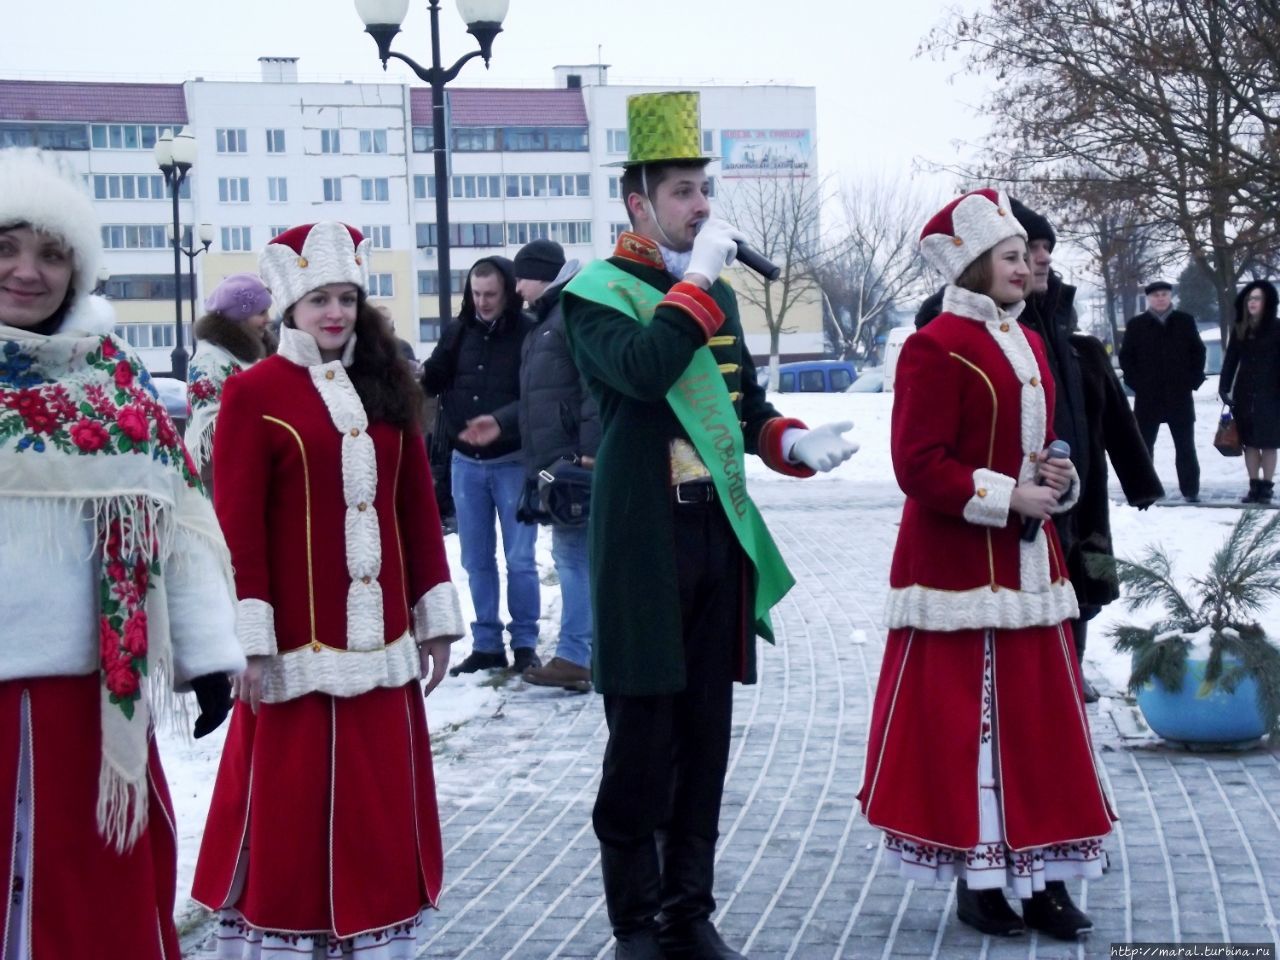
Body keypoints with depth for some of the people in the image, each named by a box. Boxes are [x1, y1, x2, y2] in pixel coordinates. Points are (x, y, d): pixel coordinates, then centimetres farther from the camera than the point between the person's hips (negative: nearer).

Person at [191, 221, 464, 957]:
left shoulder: (387, 387, 10)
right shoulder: (253, 393, -5)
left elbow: (419, 508, 12)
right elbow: (237, 526, -9)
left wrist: (436, 616, 9)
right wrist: (250, 640, -14)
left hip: (378, 638, 5)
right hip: (298, 642, -5)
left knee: (382, 803, 10)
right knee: (290, 802, 1)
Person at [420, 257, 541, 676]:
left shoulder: (528, 334, -13)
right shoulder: (459, 332, 3)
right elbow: (433, 378, 8)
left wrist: (502, 422, -32)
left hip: (512, 462, -5)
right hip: (466, 462, 5)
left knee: (519, 559, 2)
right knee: (477, 560, 11)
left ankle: (525, 643, 13)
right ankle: (486, 644, 19)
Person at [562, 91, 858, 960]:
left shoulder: (717, 294, 16)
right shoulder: (597, 292, -6)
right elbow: (641, 368, -26)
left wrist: (793, 443, 0)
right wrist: (697, 280, -17)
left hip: (722, 534, 7)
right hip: (645, 542, -7)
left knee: (707, 734, 10)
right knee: (642, 738, -1)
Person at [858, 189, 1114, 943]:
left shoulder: (1028, 344, 14)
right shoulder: (936, 349, -12)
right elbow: (919, 466, -16)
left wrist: (1060, 480, 2)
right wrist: (1005, 498, -19)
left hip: (1028, 559, 8)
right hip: (960, 563, -8)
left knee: (1042, 717, 9)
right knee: (963, 718, 0)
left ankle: (1043, 877, 16)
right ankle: (977, 877, 11)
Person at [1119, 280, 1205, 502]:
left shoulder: (1185, 321, 6)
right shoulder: (1136, 325, 3)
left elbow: (1198, 351, 10)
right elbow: (1126, 357, 5)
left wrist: (1194, 379, 1)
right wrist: (1136, 382, -4)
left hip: (1180, 394, 1)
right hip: (1147, 396, -1)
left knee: (1186, 446, 4)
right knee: (1144, 445, 3)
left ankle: (1190, 490, 9)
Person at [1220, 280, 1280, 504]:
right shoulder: (1239, 329, 6)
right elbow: (1231, 360, 8)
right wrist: (1224, 388, 0)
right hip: (1244, 394, 4)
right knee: (1250, 443, 5)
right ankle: (1254, 487, 10)